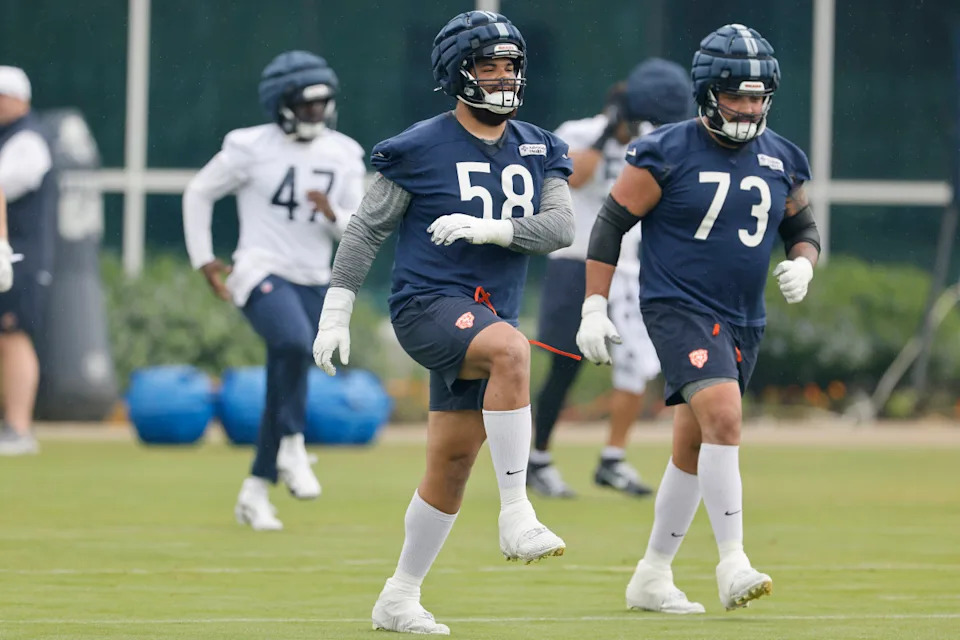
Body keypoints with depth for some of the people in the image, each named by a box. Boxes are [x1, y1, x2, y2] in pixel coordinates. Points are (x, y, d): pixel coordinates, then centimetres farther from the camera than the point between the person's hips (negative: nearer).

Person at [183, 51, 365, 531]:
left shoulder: (344, 156, 6)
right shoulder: (251, 148, -6)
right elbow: (199, 194, 6)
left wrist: (333, 214, -15)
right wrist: (203, 260, 2)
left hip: (313, 282, 5)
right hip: (261, 274, -5)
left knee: (283, 391, 7)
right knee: (295, 343, -34)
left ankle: (254, 493, 18)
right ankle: (292, 448, -20)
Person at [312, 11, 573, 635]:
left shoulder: (536, 150, 10)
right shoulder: (420, 148, -4)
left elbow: (561, 226, -1)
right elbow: (367, 229, 0)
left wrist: (491, 229, -18)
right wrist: (335, 314, -2)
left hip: (488, 317, 6)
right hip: (428, 302, -6)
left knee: (453, 464, 8)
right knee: (512, 349, -35)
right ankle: (516, 515, -35)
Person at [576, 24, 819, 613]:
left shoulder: (780, 161, 7)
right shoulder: (667, 155, -9)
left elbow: (804, 228, 20)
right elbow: (612, 223, -4)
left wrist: (802, 265, -3)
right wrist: (594, 309, -8)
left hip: (743, 322, 6)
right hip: (678, 307, -6)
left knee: (694, 449, 12)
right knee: (724, 415, -26)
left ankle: (652, 577, 24)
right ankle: (732, 564, -27)